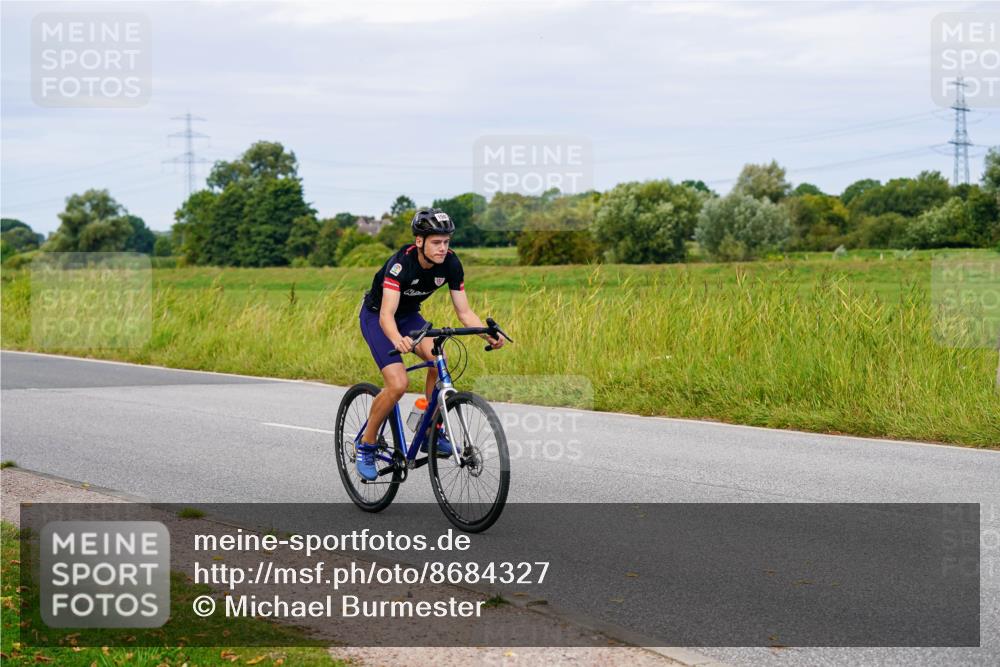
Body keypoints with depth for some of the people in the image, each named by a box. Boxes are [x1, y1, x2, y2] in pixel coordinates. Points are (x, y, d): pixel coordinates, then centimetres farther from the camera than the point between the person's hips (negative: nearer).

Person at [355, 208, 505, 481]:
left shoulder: (450, 263, -18)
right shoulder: (401, 263, -34)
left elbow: (464, 311, -13)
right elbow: (387, 314, -43)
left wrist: (489, 335, -31)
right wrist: (397, 340, -64)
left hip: (409, 315, 5)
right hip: (375, 315, -5)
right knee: (398, 384, -23)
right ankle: (366, 446, -2)